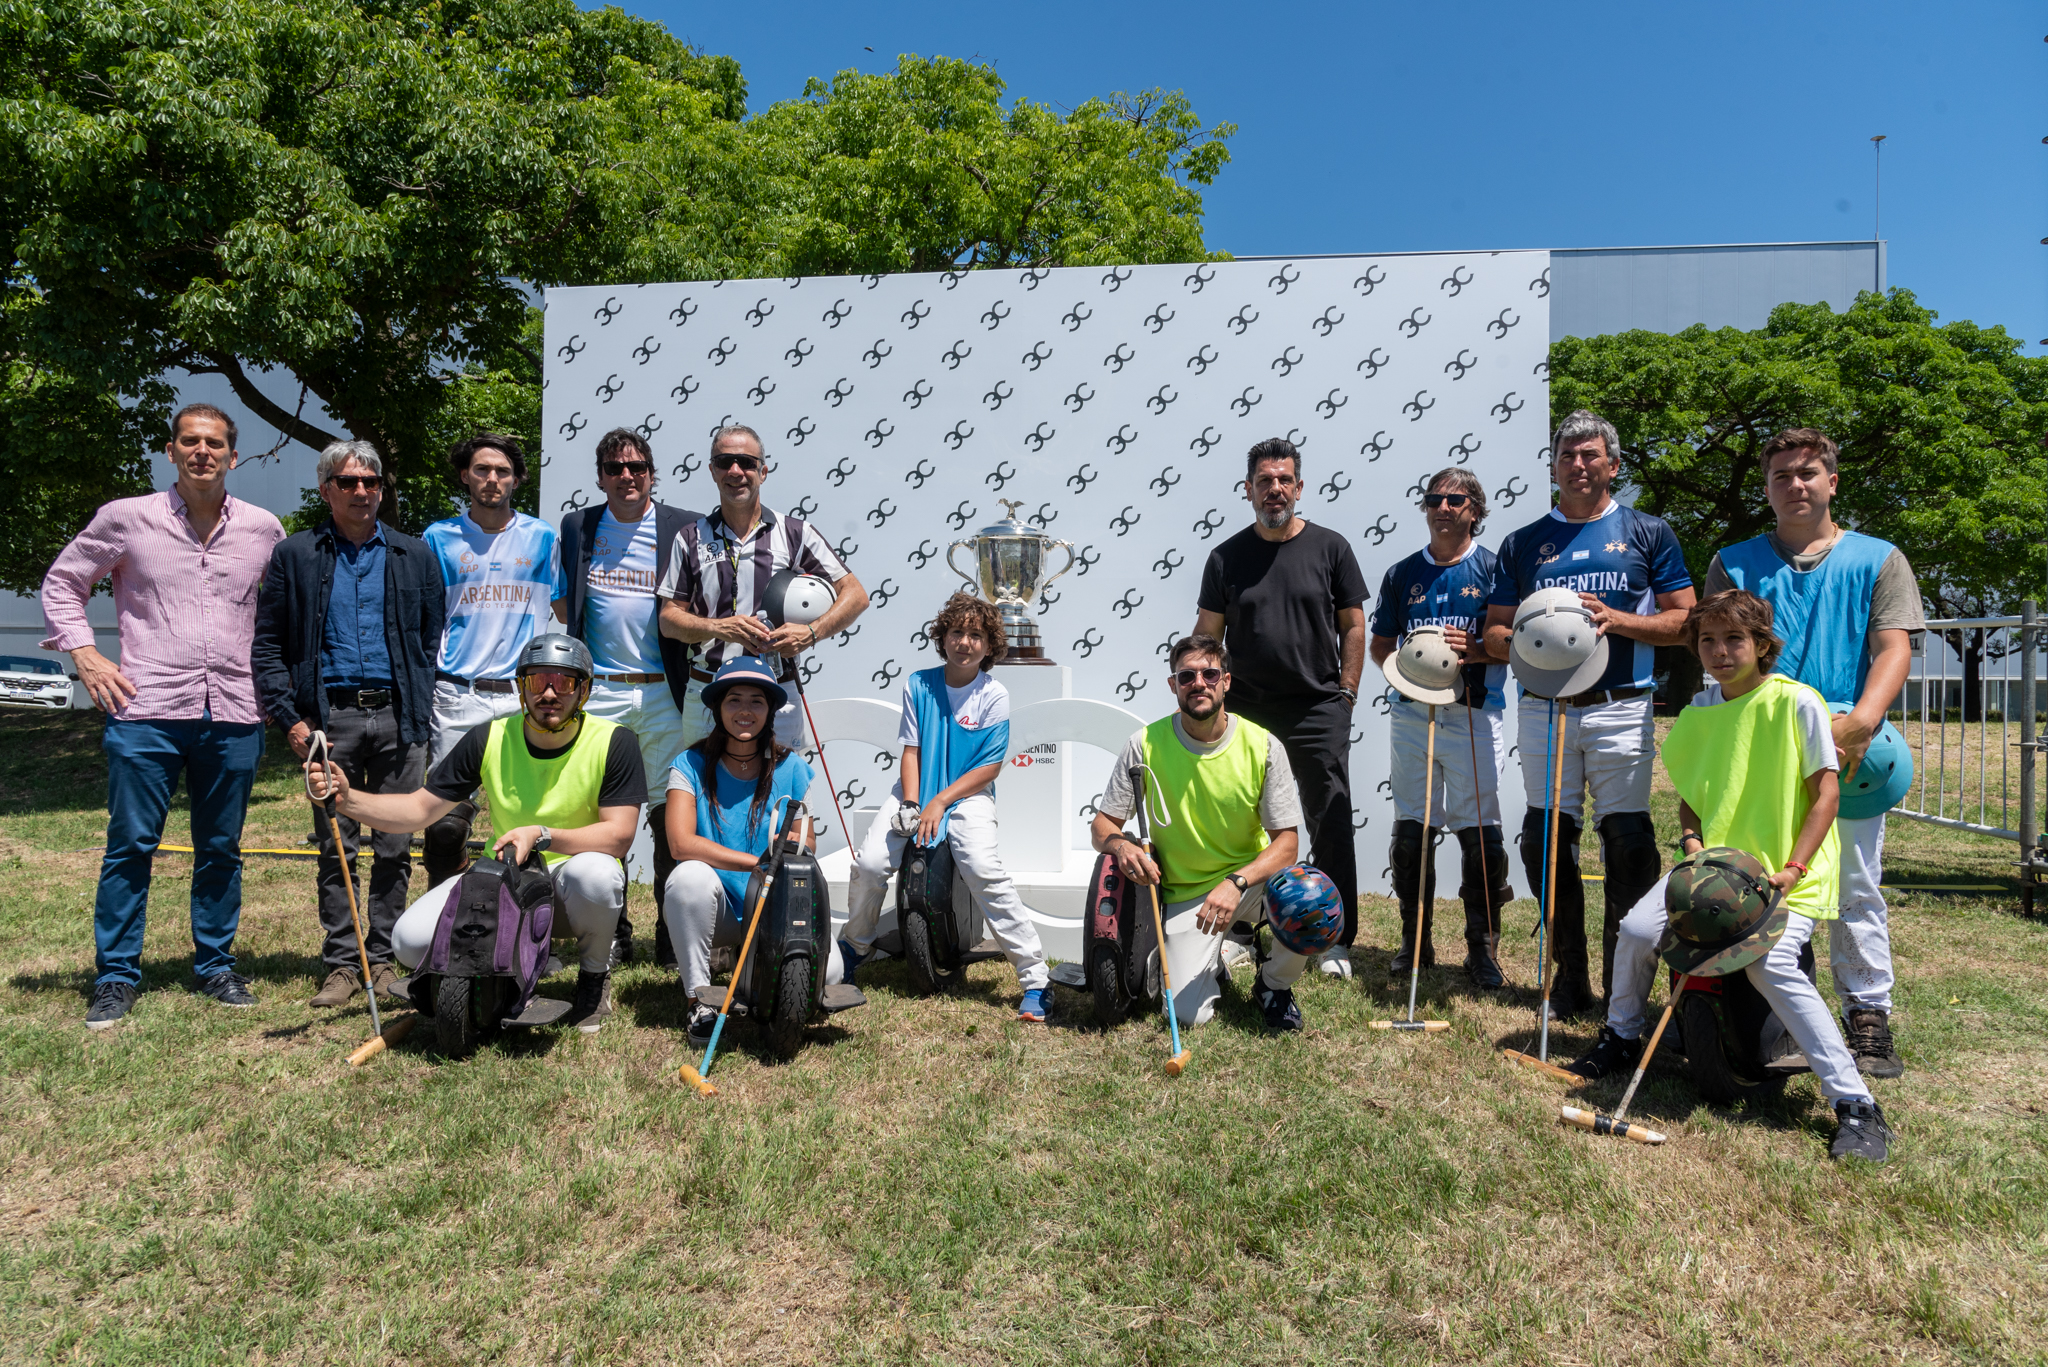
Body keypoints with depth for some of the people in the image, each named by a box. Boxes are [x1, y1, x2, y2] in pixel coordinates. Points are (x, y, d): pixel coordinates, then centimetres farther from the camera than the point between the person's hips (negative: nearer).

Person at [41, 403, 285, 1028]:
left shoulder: (263, 529, 8)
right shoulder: (126, 518, 3)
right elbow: (62, 582, 13)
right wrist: (85, 655, 2)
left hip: (234, 714, 2)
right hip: (146, 710, -2)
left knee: (221, 849, 9)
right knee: (130, 846, 2)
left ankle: (216, 965, 21)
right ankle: (116, 976, 13)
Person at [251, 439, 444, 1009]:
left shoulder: (415, 555, 10)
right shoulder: (294, 556, 7)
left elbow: (433, 639, 10)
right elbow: (267, 646, 6)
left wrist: (421, 711, 1)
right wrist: (290, 718, -3)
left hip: (398, 717, 1)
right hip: (330, 717, -1)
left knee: (394, 847, 5)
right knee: (336, 848, 5)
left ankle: (382, 958, 16)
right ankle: (341, 963, 14)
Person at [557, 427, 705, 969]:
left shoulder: (683, 528, 3)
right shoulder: (577, 527, 10)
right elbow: (564, 606, 19)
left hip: (665, 692, -2)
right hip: (599, 693, 2)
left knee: (672, 816, 1)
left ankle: (673, 936, 13)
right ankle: (612, 935, 19)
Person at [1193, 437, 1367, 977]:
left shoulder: (1330, 548, 3)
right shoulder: (1226, 557, 6)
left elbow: (1353, 627, 5)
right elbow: (1206, 636, 6)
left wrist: (1345, 694, 0)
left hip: (1319, 711, -1)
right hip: (1245, 710, 1)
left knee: (1331, 827, 1)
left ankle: (1337, 941, 11)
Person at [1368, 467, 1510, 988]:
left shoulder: (1493, 568, 3)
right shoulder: (1402, 574, 12)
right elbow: (1379, 645, 16)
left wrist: (1473, 650, -17)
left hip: (1474, 713, -3)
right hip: (1411, 711, 3)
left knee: (1480, 833, -4)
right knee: (1410, 830, 6)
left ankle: (1482, 948, 8)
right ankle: (1415, 940, 19)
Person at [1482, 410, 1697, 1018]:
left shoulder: (1648, 533, 10)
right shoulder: (1523, 543, 14)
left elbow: (1684, 620, 6)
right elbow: (1495, 633, 13)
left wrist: (1615, 619, -11)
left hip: (1621, 709, -2)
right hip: (1544, 709, 2)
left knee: (1628, 840, -4)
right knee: (1546, 838, 2)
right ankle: (1569, 974, 15)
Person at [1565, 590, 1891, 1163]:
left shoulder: (1796, 703, -9)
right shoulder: (1698, 711, 7)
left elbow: (1826, 793, -9)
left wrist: (1792, 869, -17)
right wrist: (1693, 846, -3)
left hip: (1789, 873, -5)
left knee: (1768, 963, -27)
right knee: (1636, 929, -10)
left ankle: (1855, 1104, -14)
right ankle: (1621, 1037, 16)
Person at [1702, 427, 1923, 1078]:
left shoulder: (1877, 560, 12)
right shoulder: (1735, 564, 13)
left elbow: (1894, 648, 0)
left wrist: (1862, 719, -19)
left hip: (1847, 751, 0)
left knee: (1856, 888, 3)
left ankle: (1869, 1018, 12)